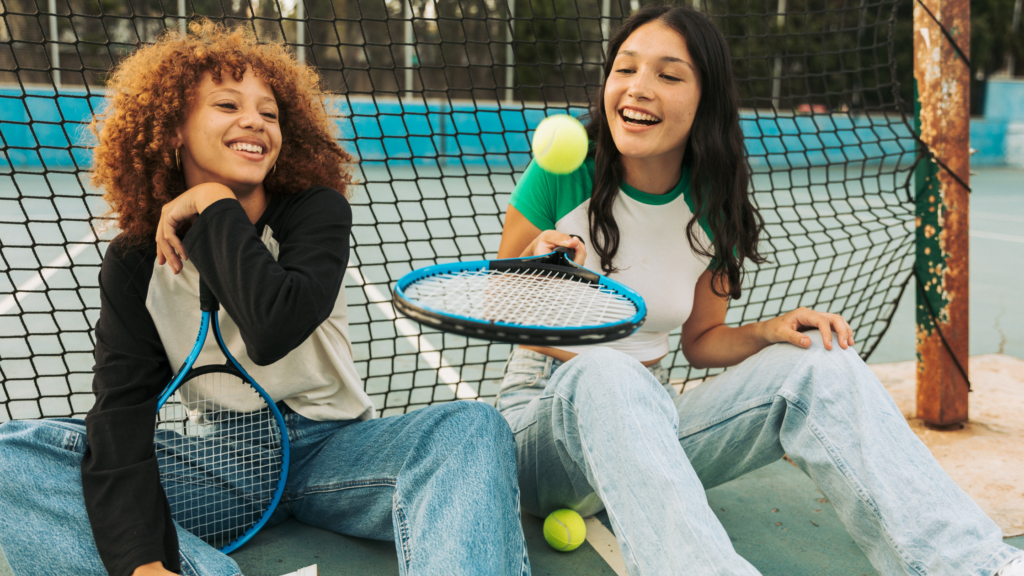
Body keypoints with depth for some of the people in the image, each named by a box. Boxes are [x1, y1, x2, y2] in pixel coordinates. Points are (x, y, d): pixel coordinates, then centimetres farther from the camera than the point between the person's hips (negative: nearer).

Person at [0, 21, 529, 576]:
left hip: (326, 452, -1)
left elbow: (273, 330, -28)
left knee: (471, 425, -29)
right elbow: (123, 410, -16)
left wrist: (215, 208, -18)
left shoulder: (318, 211, -7)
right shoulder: (135, 261, -4)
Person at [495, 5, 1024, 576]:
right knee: (604, 371, -40)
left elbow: (701, 339, 10)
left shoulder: (711, 211, -1)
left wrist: (769, 332, -11)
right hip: (547, 413, -3)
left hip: (649, 421, 4)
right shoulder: (559, 177, -11)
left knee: (820, 361, -18)